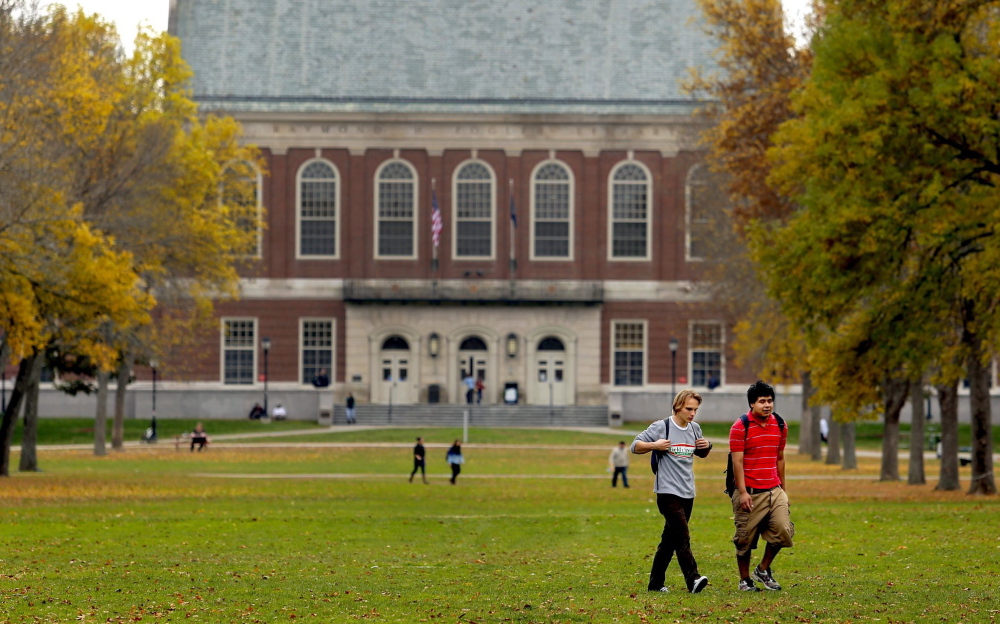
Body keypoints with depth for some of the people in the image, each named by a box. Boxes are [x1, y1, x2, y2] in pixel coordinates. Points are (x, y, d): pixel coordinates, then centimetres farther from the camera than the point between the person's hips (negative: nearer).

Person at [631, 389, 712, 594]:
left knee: (670, 539, 10)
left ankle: (656, 583, 16)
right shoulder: (661, 427, -5)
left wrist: (707, 446, 6)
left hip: (687, 493, 7)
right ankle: (693, 580, -27)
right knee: (682, 536, -18)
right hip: (668, 492, -7)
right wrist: (655, 445, -18)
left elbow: (701, 453, 28)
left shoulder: (695, 429, 12)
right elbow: (635, 446, -2)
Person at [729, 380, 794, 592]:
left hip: (774, 490, 5)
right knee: (745, 539, 2)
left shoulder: (779, 425, 10)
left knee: (783, 530, -9)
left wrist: (783, 488, 21)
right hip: (749, 493, -5)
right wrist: (742, 492, -16)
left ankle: (763, 570, 11)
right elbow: (737, 461, -11)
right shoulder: (740, 427, -8)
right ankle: (745, 580, 18)